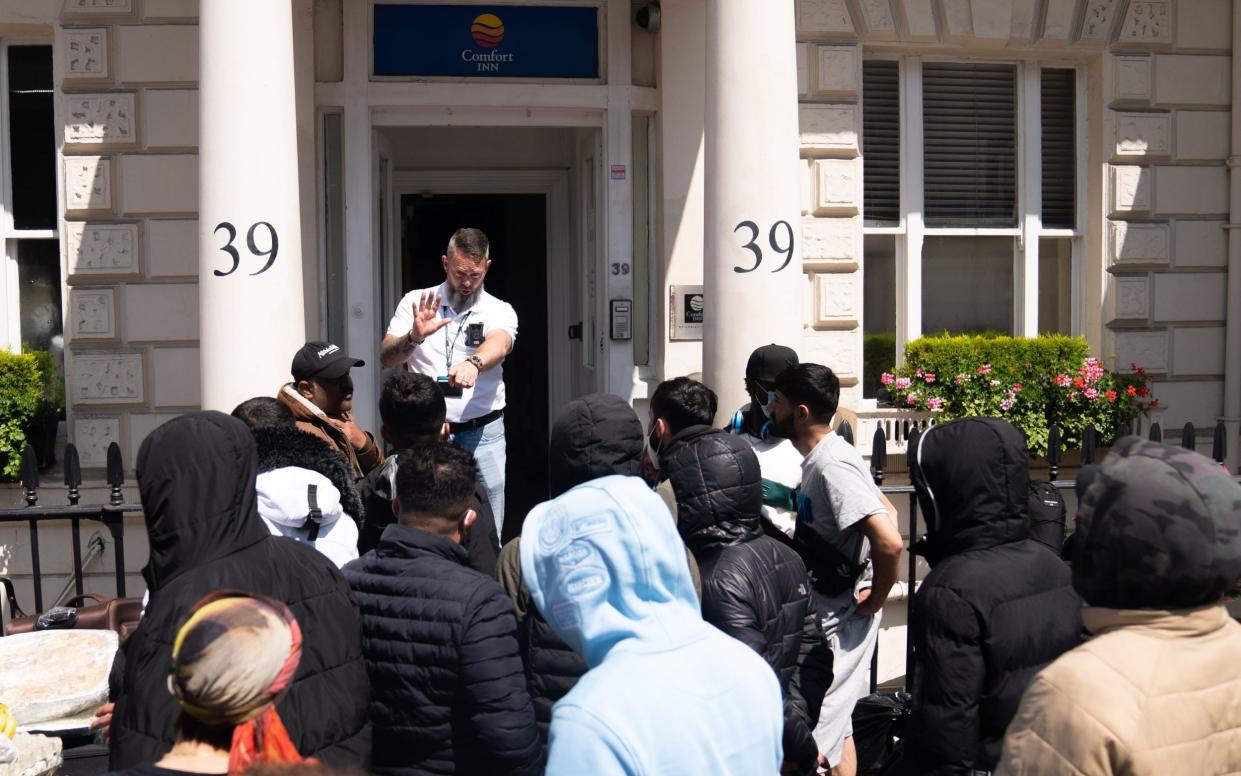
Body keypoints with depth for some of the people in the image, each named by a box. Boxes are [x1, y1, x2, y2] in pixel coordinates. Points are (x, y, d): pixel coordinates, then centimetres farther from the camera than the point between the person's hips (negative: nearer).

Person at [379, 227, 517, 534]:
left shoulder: (500, 311, 2)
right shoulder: (415, 302, 5)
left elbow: (498, 345, -21)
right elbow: (386, 358, -4)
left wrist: (473, 363, -44)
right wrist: (414, 337, -26)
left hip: (483, 432, 0)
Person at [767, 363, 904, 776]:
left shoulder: (831, 465, -23)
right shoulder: (825, 455, 7)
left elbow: (889, 542, -32)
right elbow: (886, 508, 18)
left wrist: (875, 600, -16)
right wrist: (869, 596, 9)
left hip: (842, 618, -10)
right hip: (831, 610, 10)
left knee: (813, 741, -5)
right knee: (837, 725, 21)